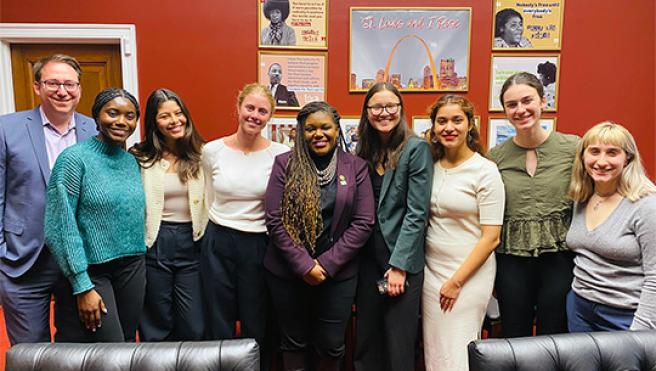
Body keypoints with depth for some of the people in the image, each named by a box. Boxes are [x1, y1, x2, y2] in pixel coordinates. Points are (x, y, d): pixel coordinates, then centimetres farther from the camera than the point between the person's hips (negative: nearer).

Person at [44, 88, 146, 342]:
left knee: (128, 344, 14)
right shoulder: (74, 158, -11)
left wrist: (139, 267, 13)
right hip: (89, 270, -6)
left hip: (132, 267, 6)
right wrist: (83, 287, -16)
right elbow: (60, 228, -15)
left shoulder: (131, 161, 7)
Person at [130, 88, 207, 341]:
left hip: (191, 242, 2)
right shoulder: (140, 158, -3)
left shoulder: (200, 154, 3)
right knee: (157, 325, 13)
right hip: (154, 243, -1)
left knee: (194, 329, 5)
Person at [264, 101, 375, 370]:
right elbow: (275, 220, -7)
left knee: (331, 345, 12)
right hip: (288, 271, 0)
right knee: (294, 341, 16)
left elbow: (363, 222, -5)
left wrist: (327, 264, -11)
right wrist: (304, 265, -13)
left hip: (338, 273, 1)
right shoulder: (285, 164, -3)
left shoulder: (356, 167, 0)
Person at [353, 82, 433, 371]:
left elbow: (417, 213, -12)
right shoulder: (365, 151, 8)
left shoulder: (416, 149, -8)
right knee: (365, 342, 14)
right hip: (367, 259, 5)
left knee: (399, 347, 7)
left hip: (402, 262, -5)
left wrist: (399, 266, -15)